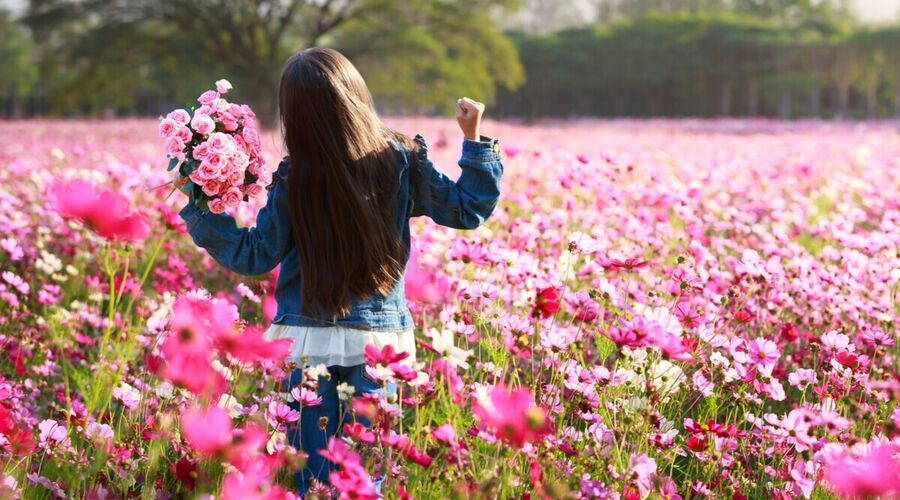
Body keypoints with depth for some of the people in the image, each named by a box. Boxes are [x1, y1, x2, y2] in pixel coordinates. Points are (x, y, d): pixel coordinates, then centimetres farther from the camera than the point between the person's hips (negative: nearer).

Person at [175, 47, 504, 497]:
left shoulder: (295, 182, -12)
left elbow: (254, 255, -4)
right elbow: (469, 210, 5)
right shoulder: (402, 161, -5)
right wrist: (475, 140, 12)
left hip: (311, 339, -2)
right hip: (382, 334, 2)